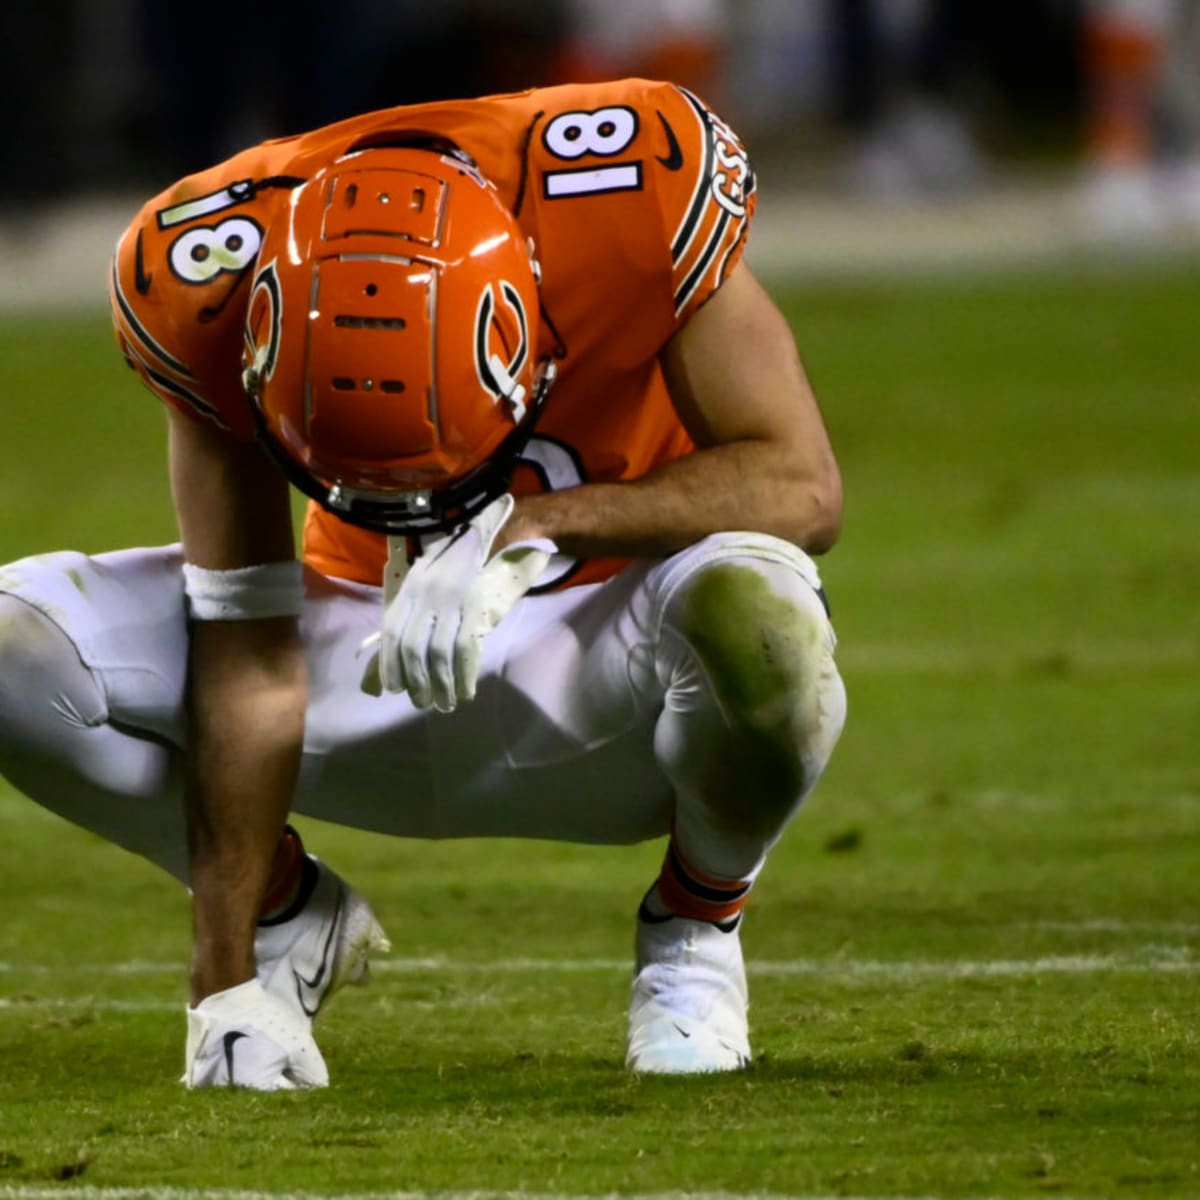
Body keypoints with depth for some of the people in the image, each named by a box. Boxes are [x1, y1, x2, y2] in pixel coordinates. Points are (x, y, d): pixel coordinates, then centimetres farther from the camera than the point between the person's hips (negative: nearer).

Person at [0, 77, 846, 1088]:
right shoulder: (211, 276, -24)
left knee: (758, 618, -39)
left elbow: (801, 486, -27)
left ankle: (697, 920, -3)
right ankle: (291, 912, 9)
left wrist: (534, 525, -41)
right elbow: (249, 656, -21)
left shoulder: (637, 191, -30)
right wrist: (229, 987, -24)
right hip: (372, 650, 2)